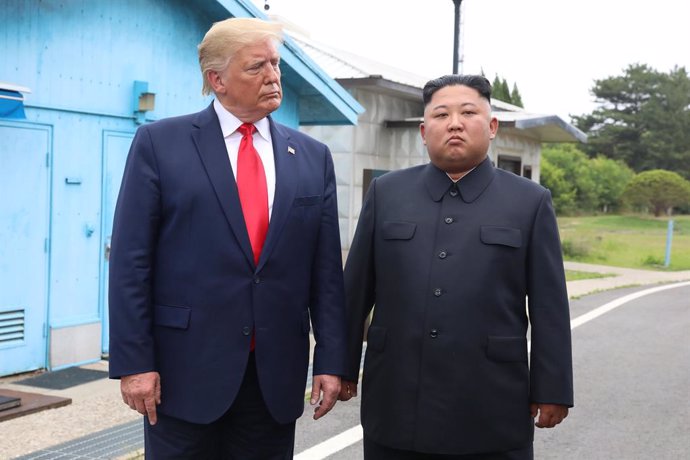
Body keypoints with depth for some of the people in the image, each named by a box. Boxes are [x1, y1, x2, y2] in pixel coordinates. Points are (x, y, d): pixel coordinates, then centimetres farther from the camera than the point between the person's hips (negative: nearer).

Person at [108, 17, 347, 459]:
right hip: (186, 369, -3)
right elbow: (131, 260, -5)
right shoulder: (160, 142, -2)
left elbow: (326, 269, 6)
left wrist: (332, 361, 2)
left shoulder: (313, 157, 7)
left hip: (277, 373, 3)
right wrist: (133, 362, -9)